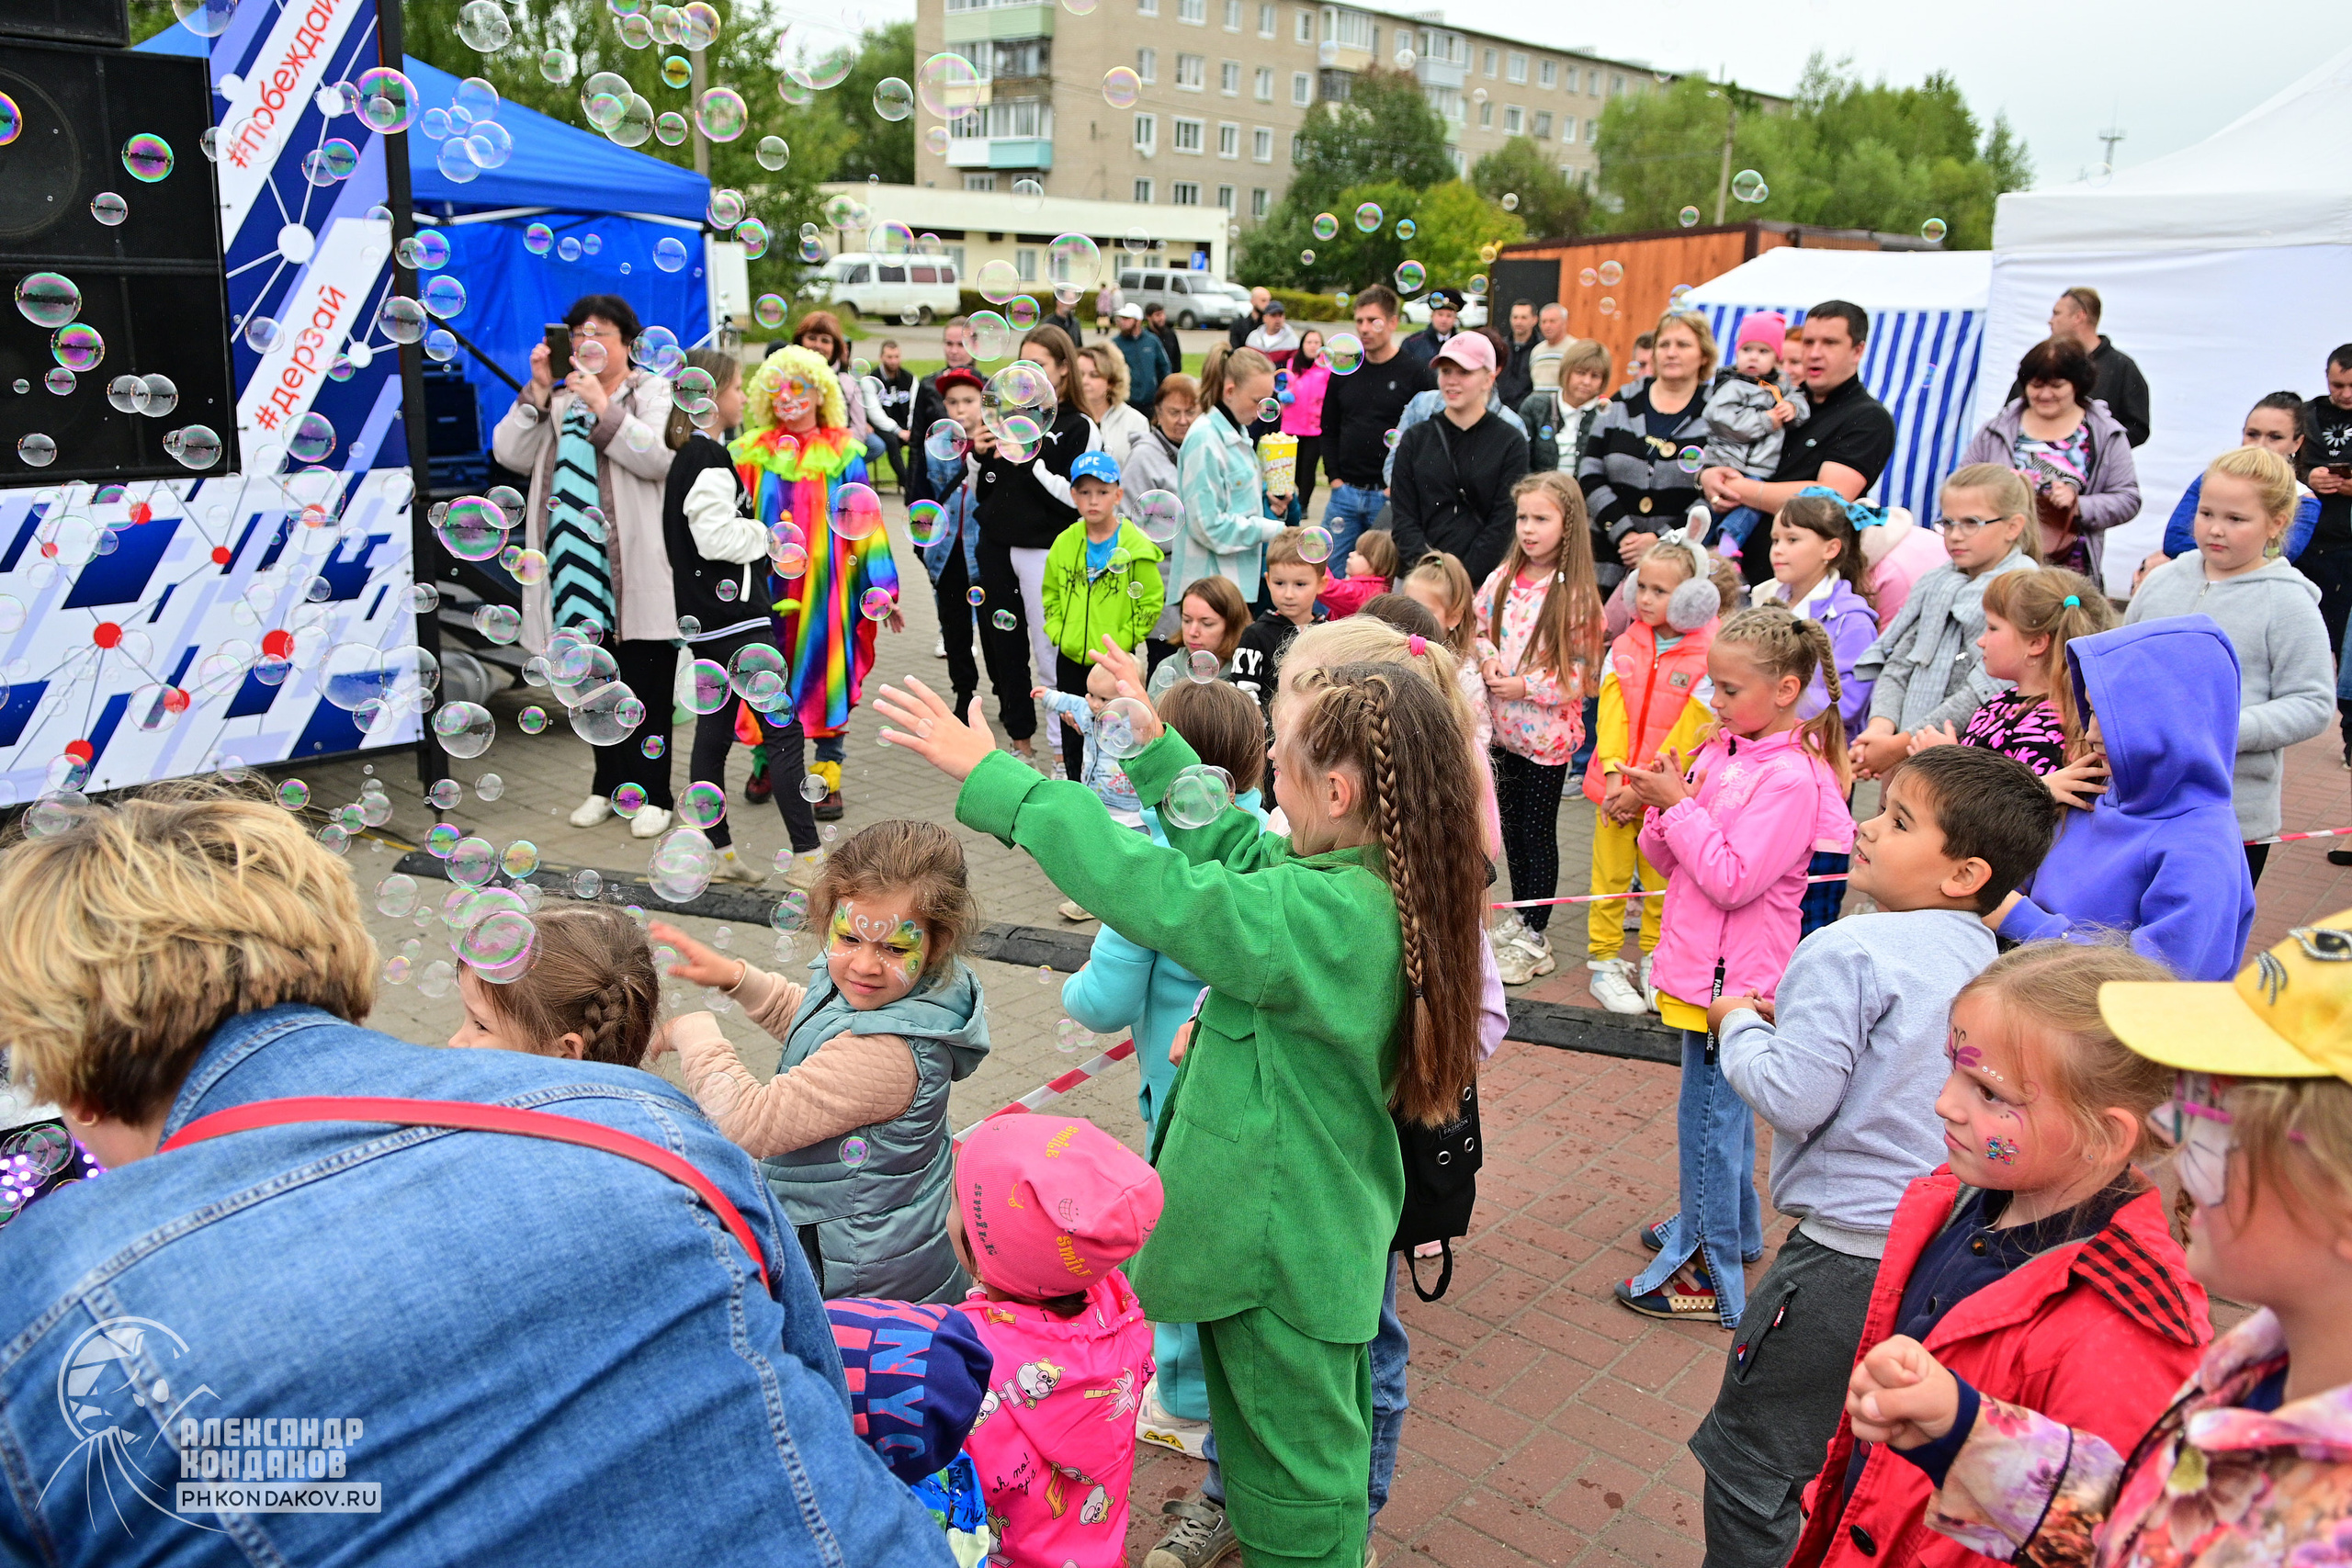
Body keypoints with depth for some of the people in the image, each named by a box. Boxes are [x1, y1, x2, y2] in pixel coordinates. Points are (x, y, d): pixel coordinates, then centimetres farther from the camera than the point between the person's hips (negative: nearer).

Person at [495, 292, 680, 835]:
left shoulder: (656, 392, 6)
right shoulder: (558, 400, 19)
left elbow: (660, 458, -13)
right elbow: (510, 454, 4)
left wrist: (604, 409, -17)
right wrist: (538, 391, -4)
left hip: (638, 567, -5)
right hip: (577, 563, 5)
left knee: (645, 686, -3)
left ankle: (651, 794, 7)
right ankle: (610, 785, 23)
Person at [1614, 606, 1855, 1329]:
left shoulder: (1790, 779, -20)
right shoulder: (1721, 752, 5)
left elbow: (1732, 880, -24)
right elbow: (1669, 859, 9)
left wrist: (1679, 806, -21)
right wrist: (1663, 809, -10)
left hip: (1735, 975, -9)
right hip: (1705, 965, 9)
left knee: (1708, 1115, 0)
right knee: (1724, 1108, 23)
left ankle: (1708, 1273, 13)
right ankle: (1731, 1227, 41)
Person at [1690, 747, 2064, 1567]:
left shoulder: (1848, 951, -18)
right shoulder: (1987, 964, 7)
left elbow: (1795, 1097, -22)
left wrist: (1740, 1024, -4)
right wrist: (1794, 1020, 14)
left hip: (1850, 1252, -8)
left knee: (1748, 1467, 7)